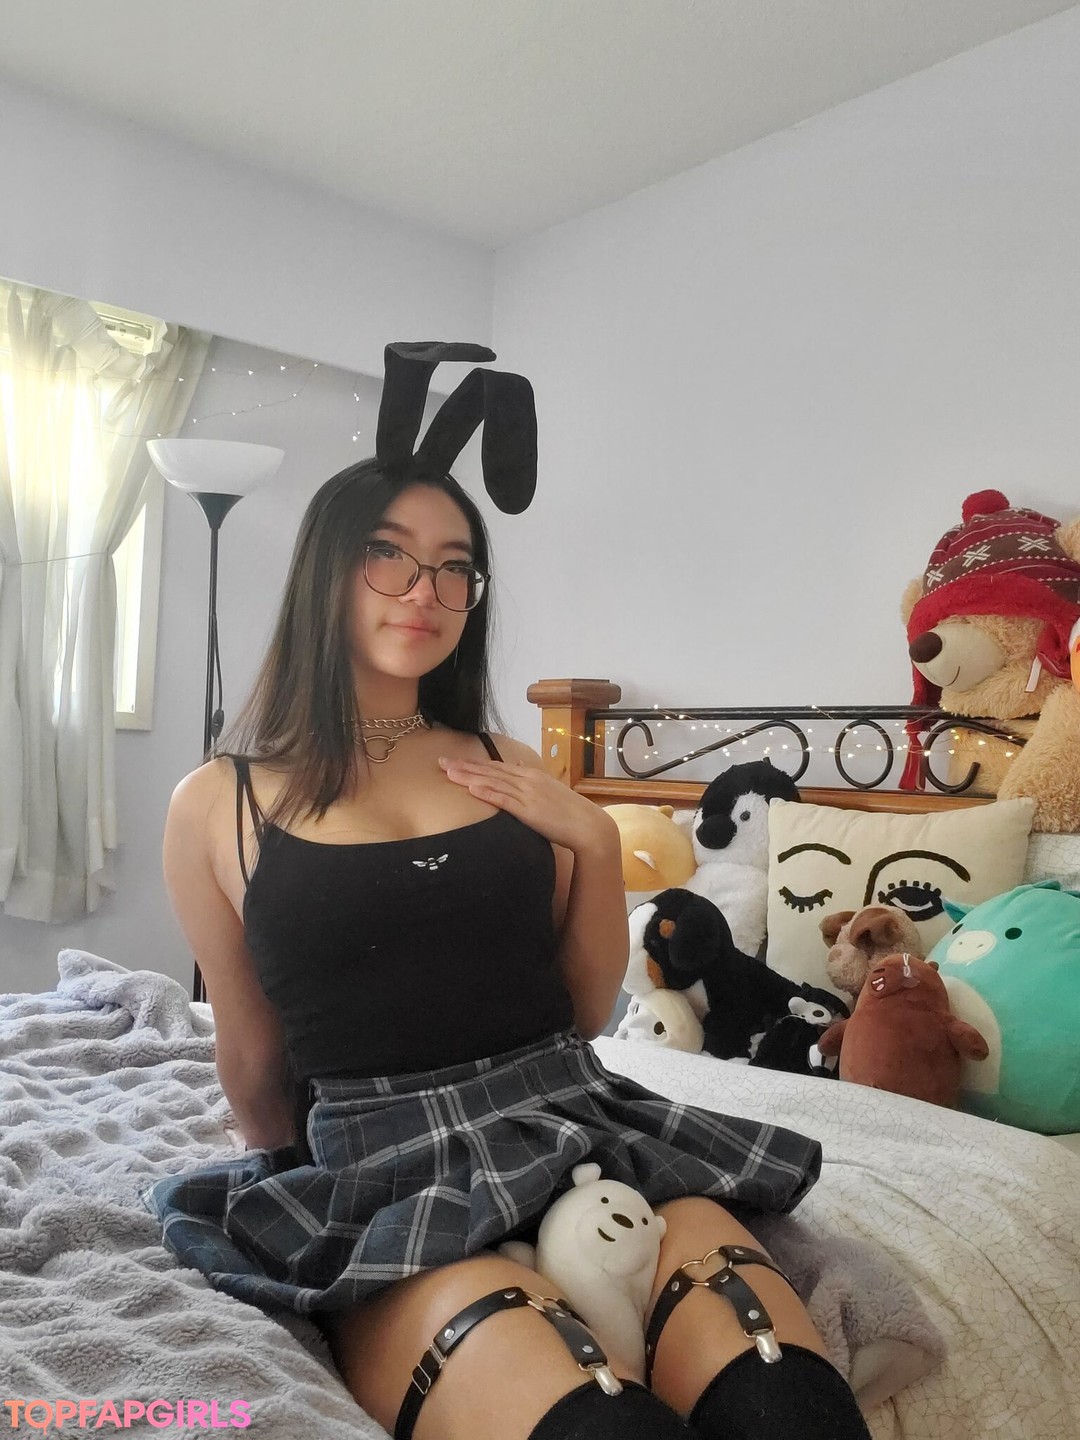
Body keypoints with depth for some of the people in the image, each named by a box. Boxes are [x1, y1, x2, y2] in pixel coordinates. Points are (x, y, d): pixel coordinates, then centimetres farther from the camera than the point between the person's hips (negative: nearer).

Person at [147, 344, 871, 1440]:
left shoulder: (515, 777, 12)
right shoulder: (217, 805, 4)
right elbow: (254, 1063, 14)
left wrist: (597, 842, 2)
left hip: (575, 1126, 3)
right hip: (382, 1165, -2)